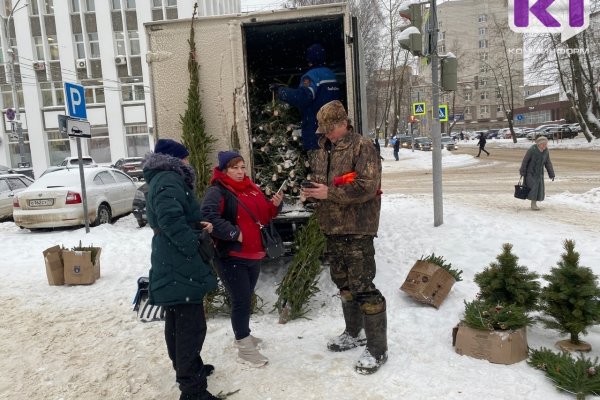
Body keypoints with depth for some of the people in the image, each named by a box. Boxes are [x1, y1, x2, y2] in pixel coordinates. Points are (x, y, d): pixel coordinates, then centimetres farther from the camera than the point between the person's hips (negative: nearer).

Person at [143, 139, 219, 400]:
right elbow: (172, 221, -26)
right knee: (191, 325, -7)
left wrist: (200, 225, 3)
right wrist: (198, 247, -20)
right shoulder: (169, 180, -14)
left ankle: (186, 368, 36)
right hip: (181, 266, -11)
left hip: (172, 265, 11)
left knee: (177, 322, 20)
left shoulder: (163, 179, 19)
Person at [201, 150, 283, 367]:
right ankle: (245, 348, 9)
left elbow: (264, 216, 16)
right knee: (241, 301, -4)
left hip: (254, 254, 8)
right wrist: (234, 233, -25)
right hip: (231, 256, -8)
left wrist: (274, 205, -3)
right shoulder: (217, 192, -12)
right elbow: (208, 216, -27)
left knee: (246, 298, 20)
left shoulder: (252, 188, 12)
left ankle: (242, 335, 38)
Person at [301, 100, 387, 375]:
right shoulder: (323, 149, 13)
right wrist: (313, 192, 0)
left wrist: (330, 193, -21)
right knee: (343, 282, 19)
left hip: (356, 228, -8)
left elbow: (368, 186, -21)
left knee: (363, 286, -5)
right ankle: (354, 333, 37)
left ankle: (377, 348, 9)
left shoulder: (361, 147, -11)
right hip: (332, 227, 8)